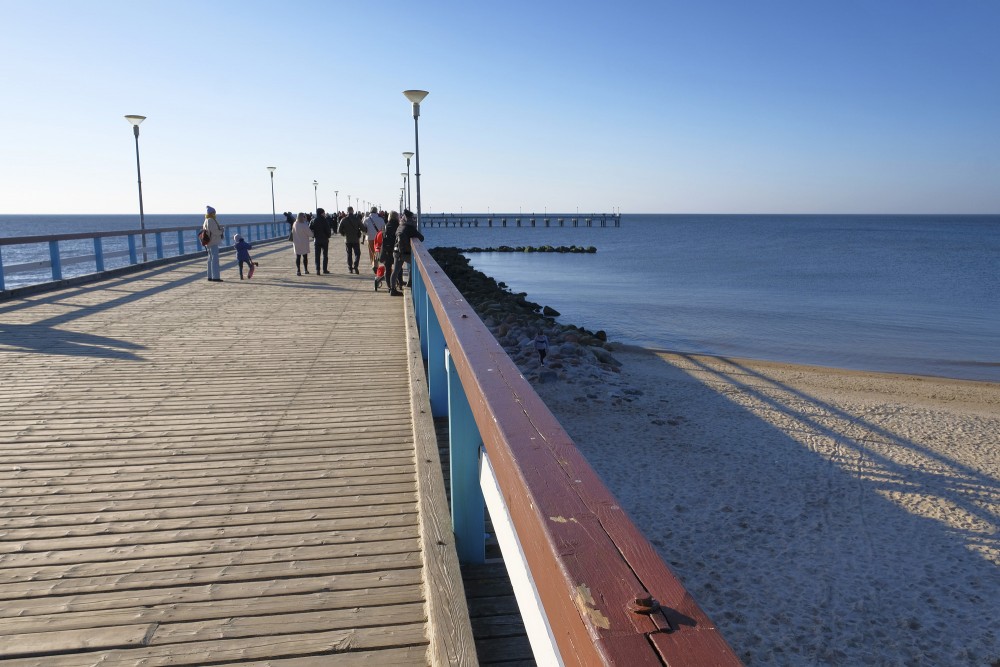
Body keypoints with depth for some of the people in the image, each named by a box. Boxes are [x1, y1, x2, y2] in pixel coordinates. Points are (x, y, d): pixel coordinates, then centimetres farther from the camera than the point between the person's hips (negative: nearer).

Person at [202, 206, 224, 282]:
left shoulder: (207, 221, 16)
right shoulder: (210, 221, -15)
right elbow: (213, 231, -21)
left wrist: (219, 227, 10)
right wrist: (221, 232, -5)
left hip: (210, 243, 11)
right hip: (213, 242, -11)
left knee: (211, 259, 13)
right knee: (215, 259, -11)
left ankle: (210, 277, 18)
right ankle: (215, 277, -13)